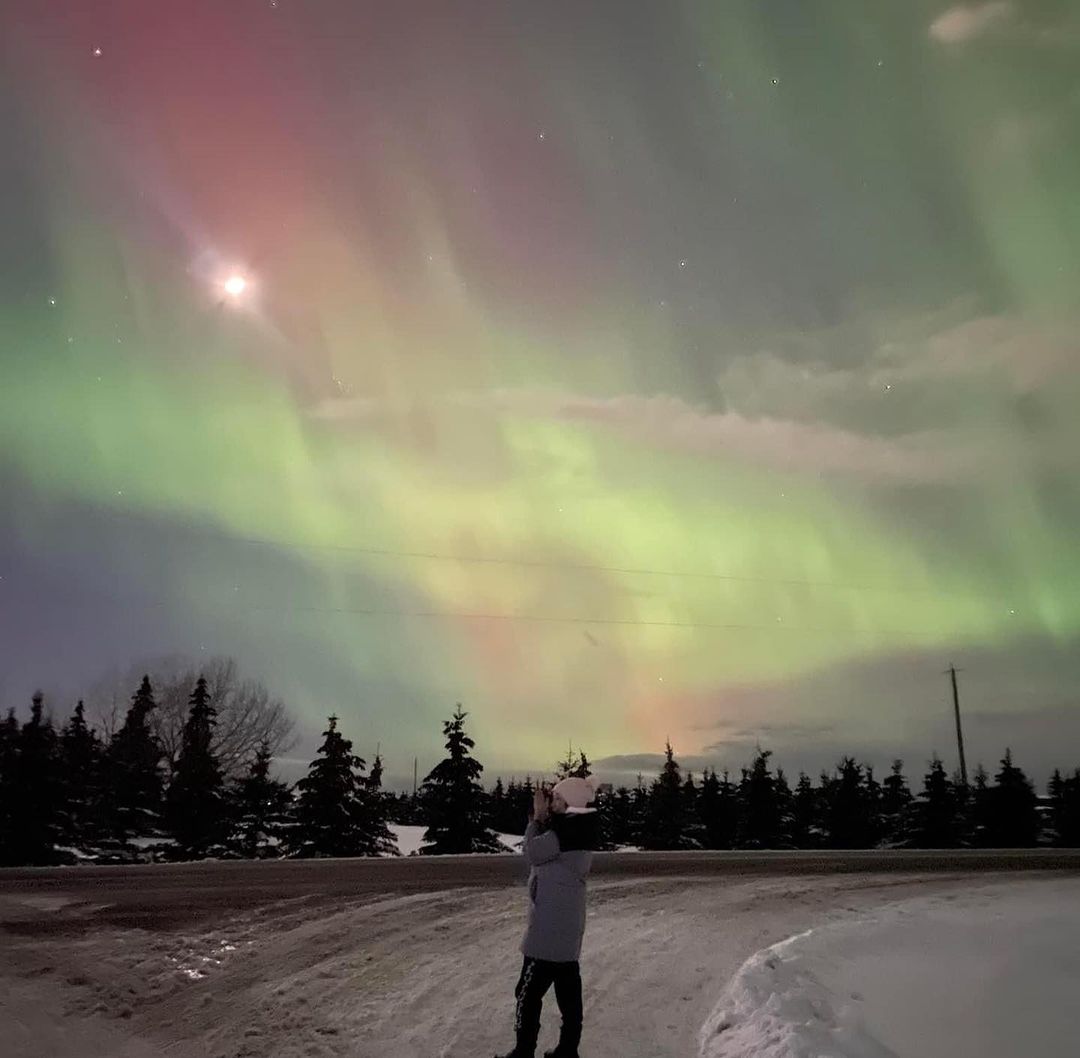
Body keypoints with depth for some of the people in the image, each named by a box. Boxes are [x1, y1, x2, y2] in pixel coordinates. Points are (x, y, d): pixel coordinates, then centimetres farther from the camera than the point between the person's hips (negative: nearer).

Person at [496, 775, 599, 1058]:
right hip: (567, 928, 10)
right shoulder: (576, 830, 9)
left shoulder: (566, 831, -20)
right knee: (568, 992, 14)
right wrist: (542, 818, 5)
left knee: (529, 991, -1)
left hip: (550, 928, -10)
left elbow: (531, 853, -17)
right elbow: (542, 850, 15)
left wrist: (538, 817, -8)